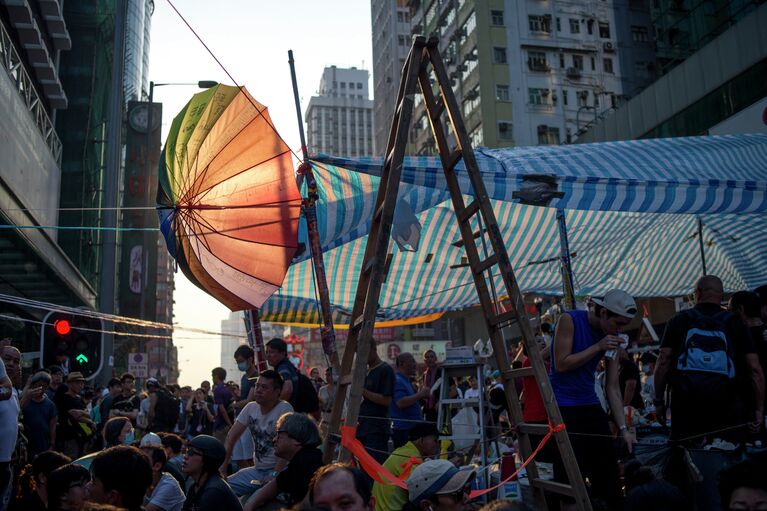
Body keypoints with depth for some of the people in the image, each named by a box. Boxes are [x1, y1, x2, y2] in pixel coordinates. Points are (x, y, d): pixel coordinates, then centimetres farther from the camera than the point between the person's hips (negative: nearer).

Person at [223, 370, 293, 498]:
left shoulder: (284, 409, -15)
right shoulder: (251, 408, 4)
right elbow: (232, 437, 6)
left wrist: (275, 474, -26)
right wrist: (222, 467, -1)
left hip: (279, 470, -6)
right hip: (257, 470, 7)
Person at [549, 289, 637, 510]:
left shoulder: (613, 338, 2)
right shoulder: (569, 320, -13)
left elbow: (613, 388, 3)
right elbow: (561, 364, -17)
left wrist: (623, 428, -3)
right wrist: (597, 347, -21)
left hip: (590, 406, 6)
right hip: (562, 407, -6)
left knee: (608, 473, 9)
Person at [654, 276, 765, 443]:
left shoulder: (679, 320, 6)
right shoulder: (734, 323, 8)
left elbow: (663, 362, -1)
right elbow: (755, 369, 2)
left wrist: (659, 401, 5)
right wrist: (759, 409, 7)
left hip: (685, 404, 0)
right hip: (725, 407, 1)